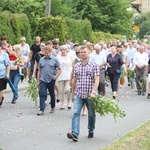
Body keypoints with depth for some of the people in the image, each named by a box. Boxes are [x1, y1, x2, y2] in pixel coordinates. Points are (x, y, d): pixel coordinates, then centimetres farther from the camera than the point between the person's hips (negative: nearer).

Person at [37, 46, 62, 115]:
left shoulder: (54, 59, -1)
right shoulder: (41, 59, 6)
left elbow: (60, 69, 1)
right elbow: (39, 70, 10)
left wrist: (56, 76, -10)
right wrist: (38, 80, 8)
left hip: (51, 80, -1)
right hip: (43, 80, 1)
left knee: (52, 94, 13)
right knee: (42, 94, -10)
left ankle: (53, 108, 31)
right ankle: (41, 110, -11)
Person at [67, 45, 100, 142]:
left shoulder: (94, 66, -2)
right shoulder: (76, 66, 9)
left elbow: (96, 80, -10)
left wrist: (93, 92, -22)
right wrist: (73, 93, 19)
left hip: (89, 95, -2)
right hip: (78, 94, 2)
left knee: (91, 114, 12)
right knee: (76, 113, -13)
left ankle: (91, 131, 32)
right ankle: (75, 134, -21)